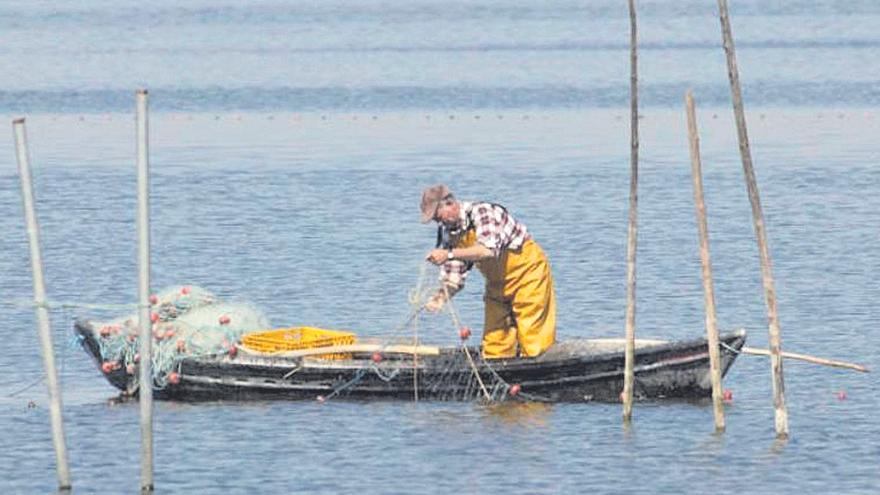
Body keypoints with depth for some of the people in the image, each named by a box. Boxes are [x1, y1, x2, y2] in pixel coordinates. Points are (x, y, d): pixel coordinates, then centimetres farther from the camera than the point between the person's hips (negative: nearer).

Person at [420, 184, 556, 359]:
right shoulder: (448, 233, -2)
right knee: (493, 348, 4)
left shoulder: (482, 213, -24)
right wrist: (441, 296, -21)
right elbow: (454, 278, -1)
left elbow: (488, 250, -41)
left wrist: (450, 254, -42)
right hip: (497, 283, 8)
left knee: (531, 344, -8)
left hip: (526, 271, -8)